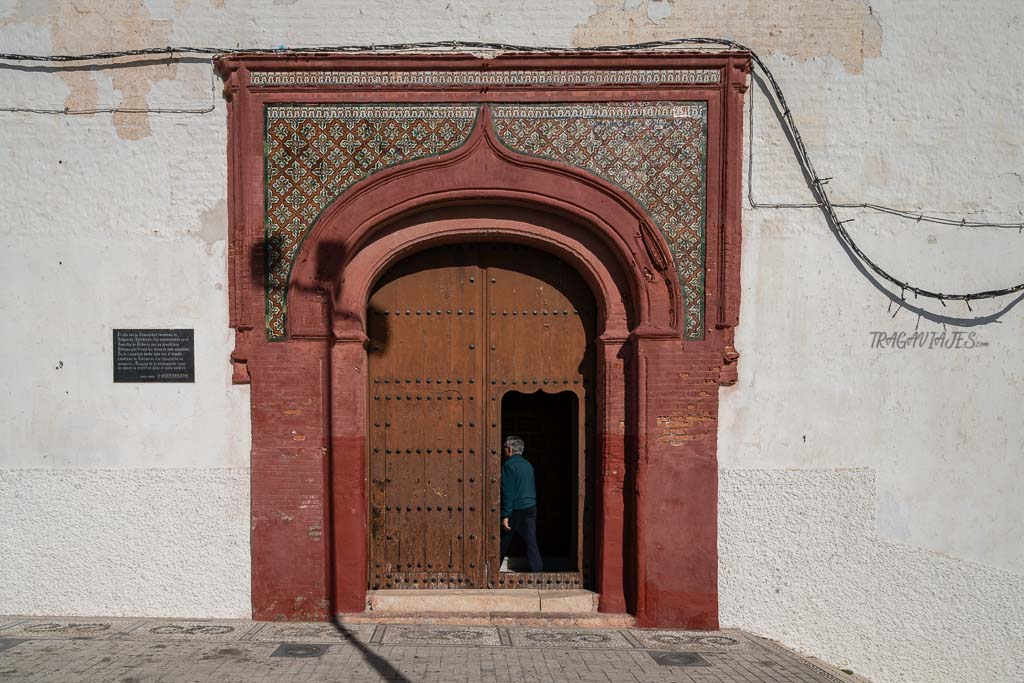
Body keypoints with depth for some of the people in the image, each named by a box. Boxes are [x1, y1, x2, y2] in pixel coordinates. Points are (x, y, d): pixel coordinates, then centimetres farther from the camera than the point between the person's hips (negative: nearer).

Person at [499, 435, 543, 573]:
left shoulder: (508, 465, -10)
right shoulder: (528, 465, 12)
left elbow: (507, 493, -15)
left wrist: (505, 516, -16)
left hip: (516, 510, -6)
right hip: (531, 508, 6)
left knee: (503, 542, 9)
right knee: (531, 543, 4)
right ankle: (538, 571, -2)